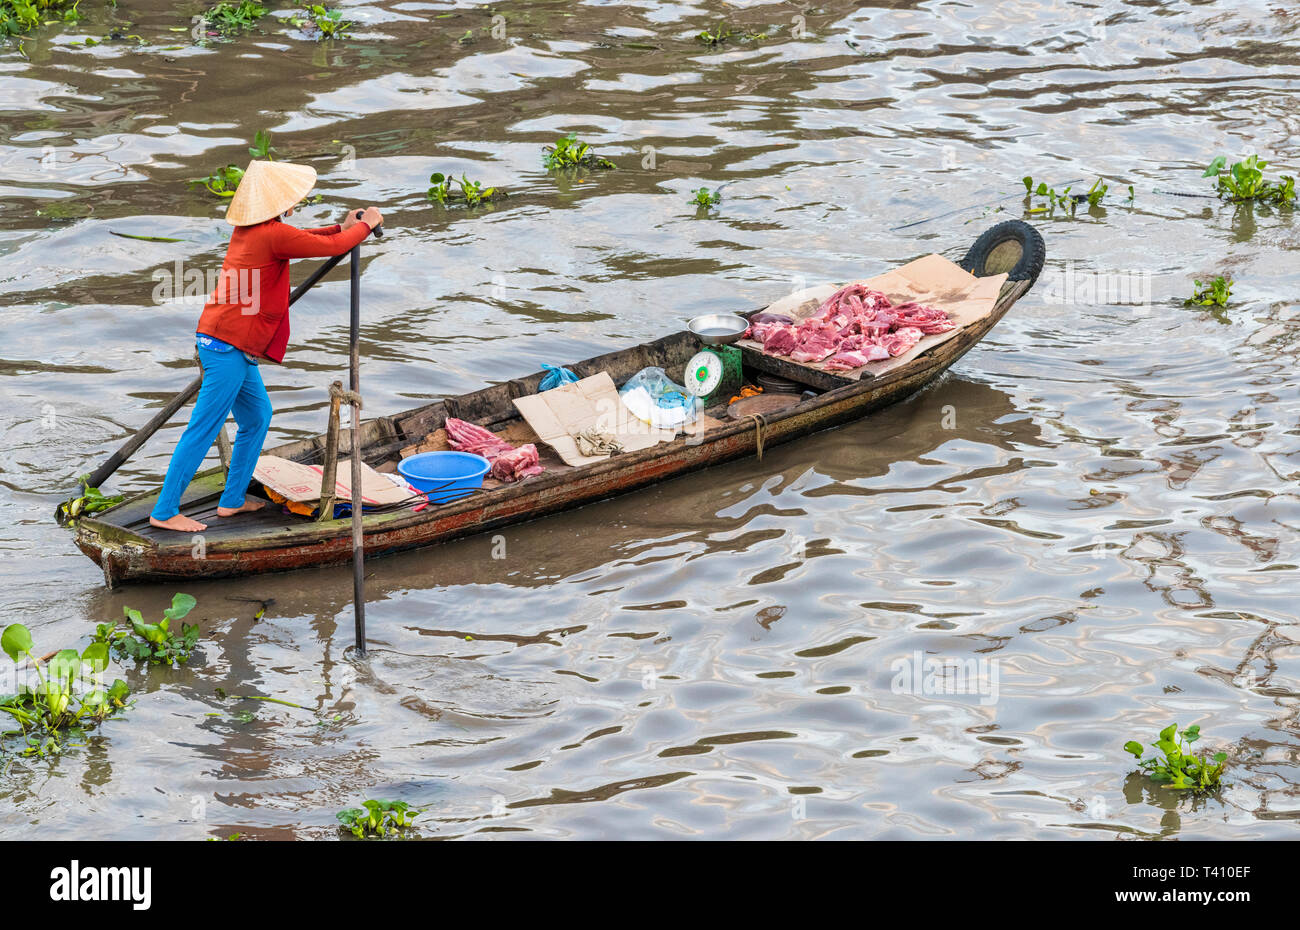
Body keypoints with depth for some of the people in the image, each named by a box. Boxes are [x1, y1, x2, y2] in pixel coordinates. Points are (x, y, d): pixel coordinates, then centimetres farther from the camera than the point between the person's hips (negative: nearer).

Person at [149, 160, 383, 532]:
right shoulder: (273, 234, -16)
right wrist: (365, 225, 9)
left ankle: (233, 500, 26)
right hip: (229, 346, -10)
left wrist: (343, 227, 24)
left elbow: (302, 239, 30)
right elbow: (330, 248, -8)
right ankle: (164, 512, -3)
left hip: (237, 347, 10)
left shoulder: (250, 229, 11)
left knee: (257, 417, 19)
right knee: (203, 430, -6)